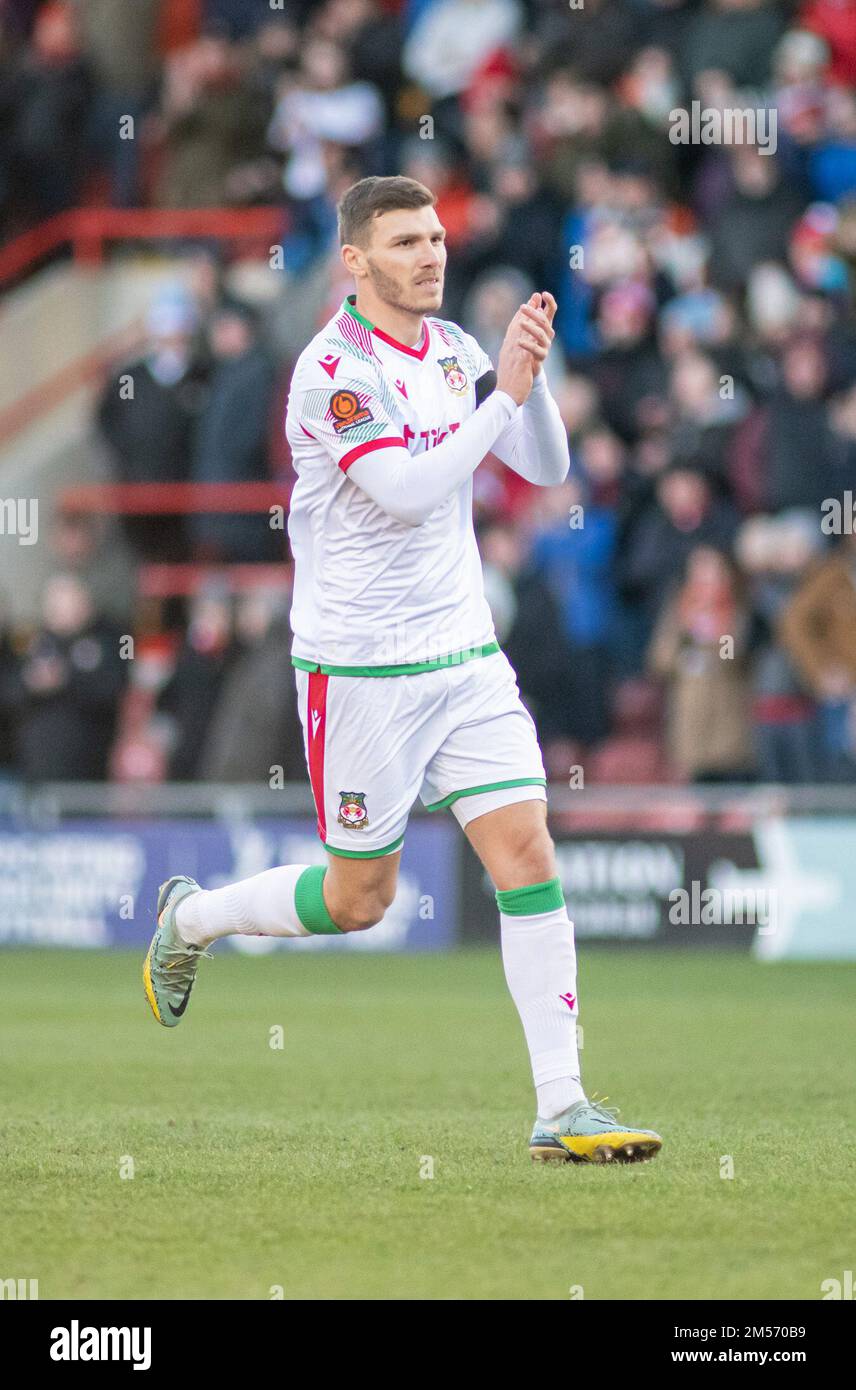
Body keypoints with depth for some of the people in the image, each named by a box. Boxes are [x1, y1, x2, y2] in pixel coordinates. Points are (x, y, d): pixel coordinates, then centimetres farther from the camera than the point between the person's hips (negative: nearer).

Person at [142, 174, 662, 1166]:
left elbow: (545, 467, 6)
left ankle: (560, 1108, -7)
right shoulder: (333, 368, -15)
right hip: (360, 667, -6)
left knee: (527, 854, -7)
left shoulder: (453, 350, 8)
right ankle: (190, 918, 33)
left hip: (465, 654, 6)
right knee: (358, 899, 5)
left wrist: (531, 373, -11)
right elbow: (410, 491, -25)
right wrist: (504, 392, -26)